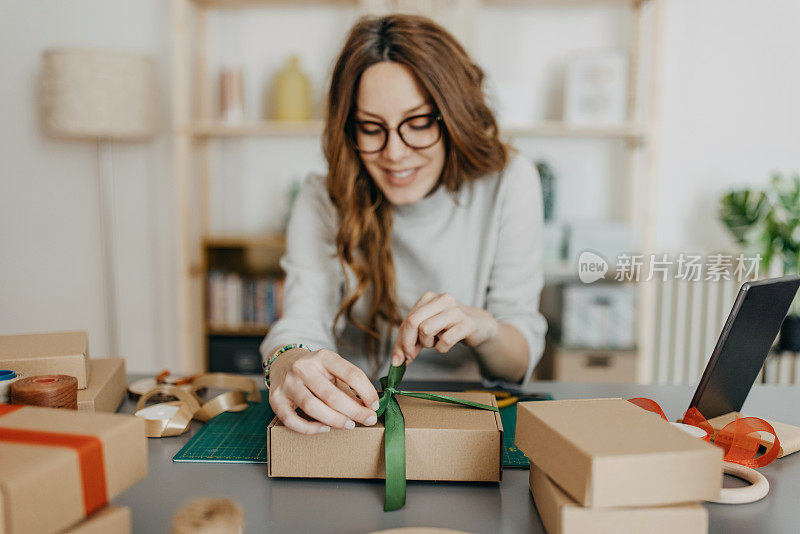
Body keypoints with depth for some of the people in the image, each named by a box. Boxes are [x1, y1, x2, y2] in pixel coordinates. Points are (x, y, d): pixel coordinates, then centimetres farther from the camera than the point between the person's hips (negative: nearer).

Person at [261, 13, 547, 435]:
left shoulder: (508, 183, -8)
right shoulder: (323, 202, -6)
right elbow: (301, 325, -17)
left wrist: (483, 328, -29)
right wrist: (287, 363, -40)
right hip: (349, 415, 0)